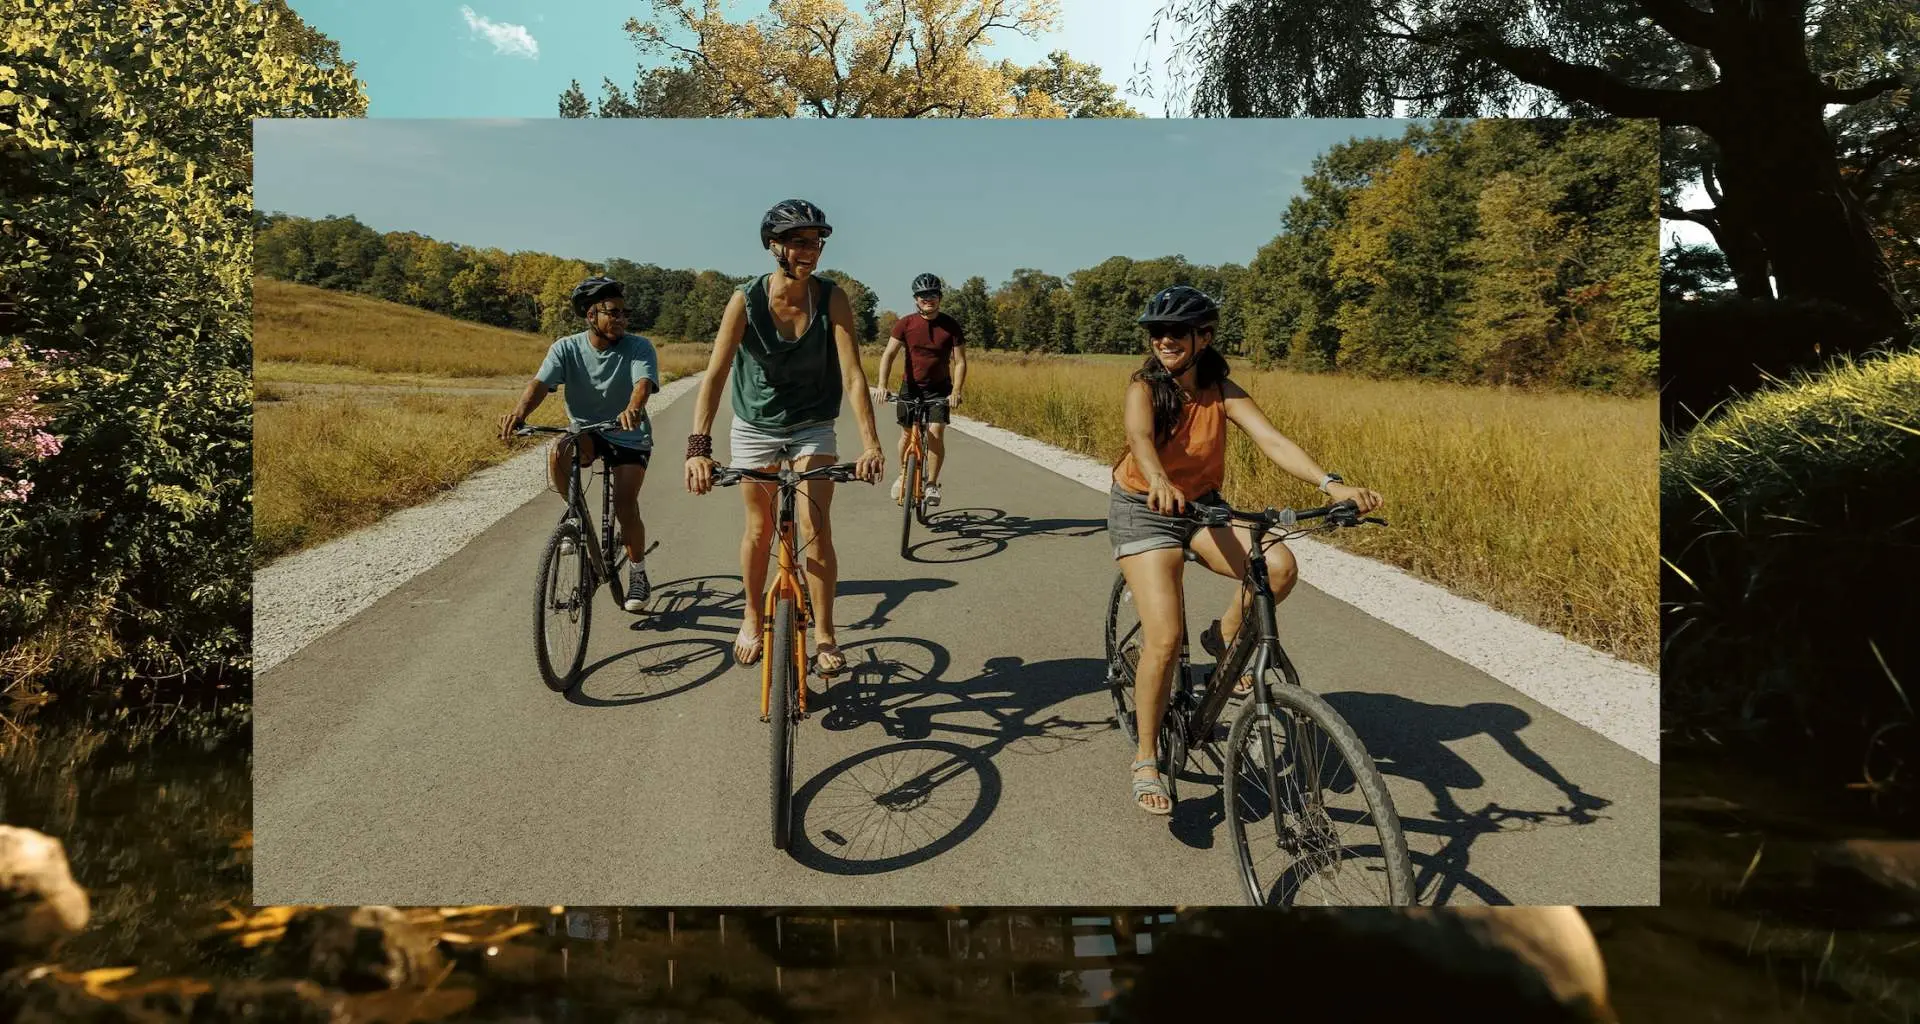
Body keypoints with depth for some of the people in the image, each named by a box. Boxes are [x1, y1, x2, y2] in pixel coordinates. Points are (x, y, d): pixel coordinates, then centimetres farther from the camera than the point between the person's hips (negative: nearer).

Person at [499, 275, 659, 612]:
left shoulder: (638, 347, -14)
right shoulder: (566, 348, -9)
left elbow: (643, 382, -33)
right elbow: (541, 382, -23)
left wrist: (633, 409, -57)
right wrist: (520, 411, -45)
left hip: (629, 436, -2)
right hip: (586, 432, 2)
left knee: (625, 505, -17)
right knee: (558, 452, -31)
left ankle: (638, 573, 6)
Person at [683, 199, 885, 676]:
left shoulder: (832, 299, -19)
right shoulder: (746, 300, -21)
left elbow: (853, 374, -24)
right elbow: (715, 374, -28)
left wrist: (871, 443, -35)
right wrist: (698, 448, -40)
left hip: (812, 426, 0)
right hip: (755, 427, 0)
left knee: (816, 529, -9)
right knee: (760, 529, 11)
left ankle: (824, 636, 3)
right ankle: (752, 619, 33)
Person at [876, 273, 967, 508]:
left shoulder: (950, 325, -9)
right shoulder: (905, 323, -8)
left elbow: (960, 361, -8)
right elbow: (888, 354, -9)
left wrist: (956, 391, -21)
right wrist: (882, 386, -21)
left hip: (939, 387, -1)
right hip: (911, 385, 1)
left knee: (936, 434, -12)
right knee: (907, 435, 3)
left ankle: (932, 484, 2)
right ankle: (902, 476, 29)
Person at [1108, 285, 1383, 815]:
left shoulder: (1223, 392, -10)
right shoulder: (1145, 388, -16)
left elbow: (1272, 440, -23)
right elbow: (1140, 437, -37)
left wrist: (1331, 484, -40)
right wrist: (1159, 482, -60)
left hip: (1201, 505, 3)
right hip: (1144, 510, -3)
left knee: (1279, 565, -25)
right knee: (1164, 637, -18)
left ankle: (1225, 636, 6)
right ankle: (1146, 761, -1)